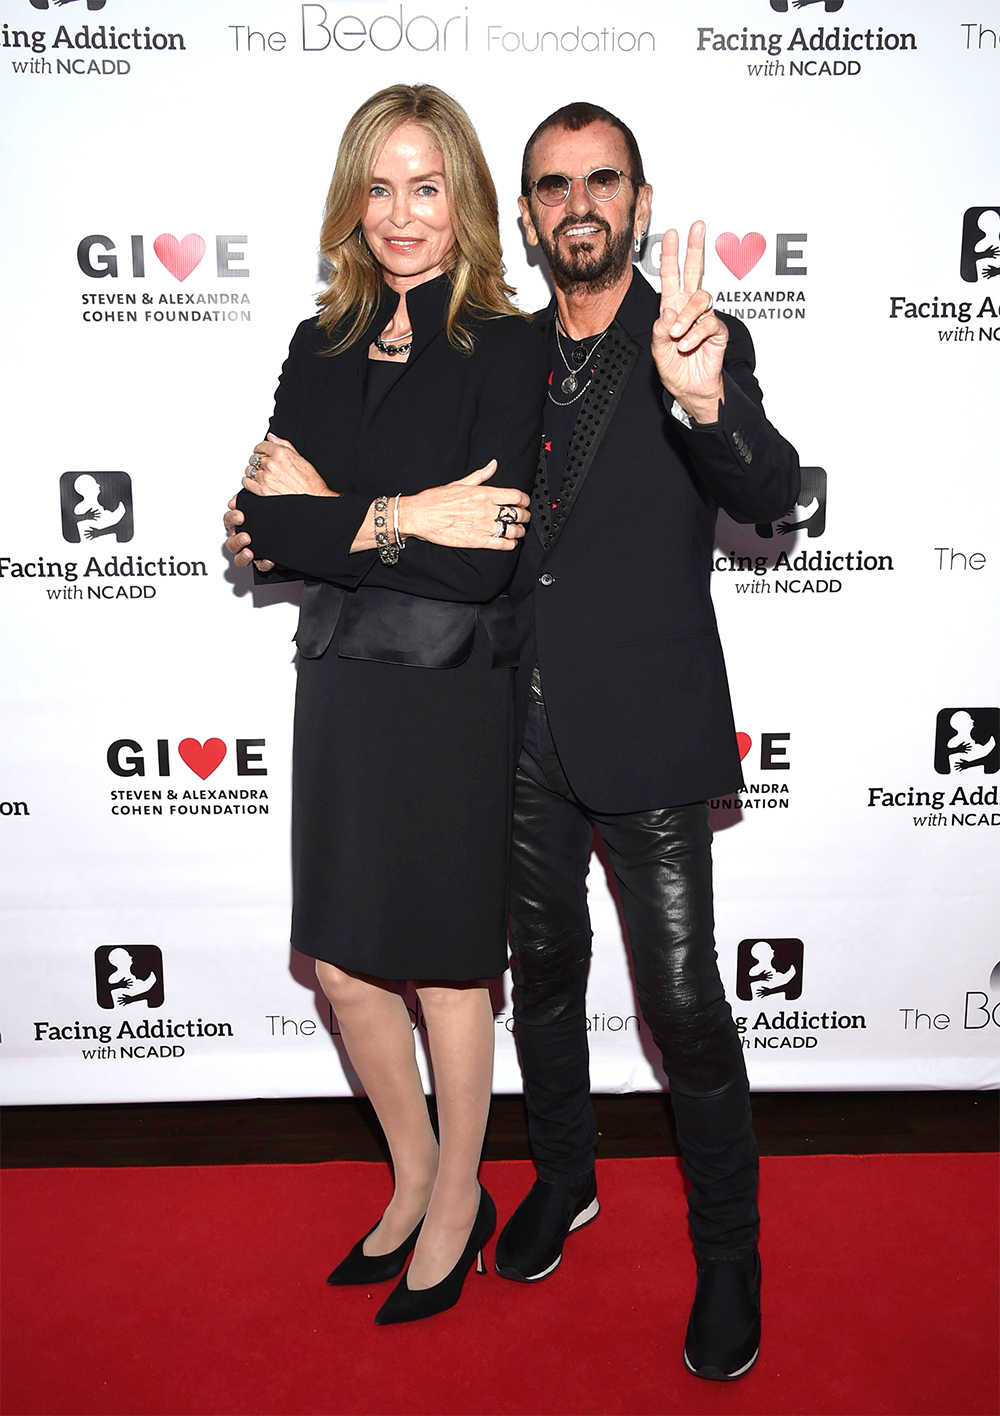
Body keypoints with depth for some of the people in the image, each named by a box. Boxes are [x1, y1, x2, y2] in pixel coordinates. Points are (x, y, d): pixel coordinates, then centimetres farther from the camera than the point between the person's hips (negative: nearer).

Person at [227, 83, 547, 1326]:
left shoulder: (506, 350, -8)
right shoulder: (322, 348, 8)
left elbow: (483, 562, -18)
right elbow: (264, 528, -3)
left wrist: (325, 512, -13)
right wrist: (405, 519, -15)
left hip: (453, 699, -5)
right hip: (340, 689, 5)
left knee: (446, 966, 10)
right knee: (344, 968, 13)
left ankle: (457, 1200, 35)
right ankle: (415, 1178, 39)